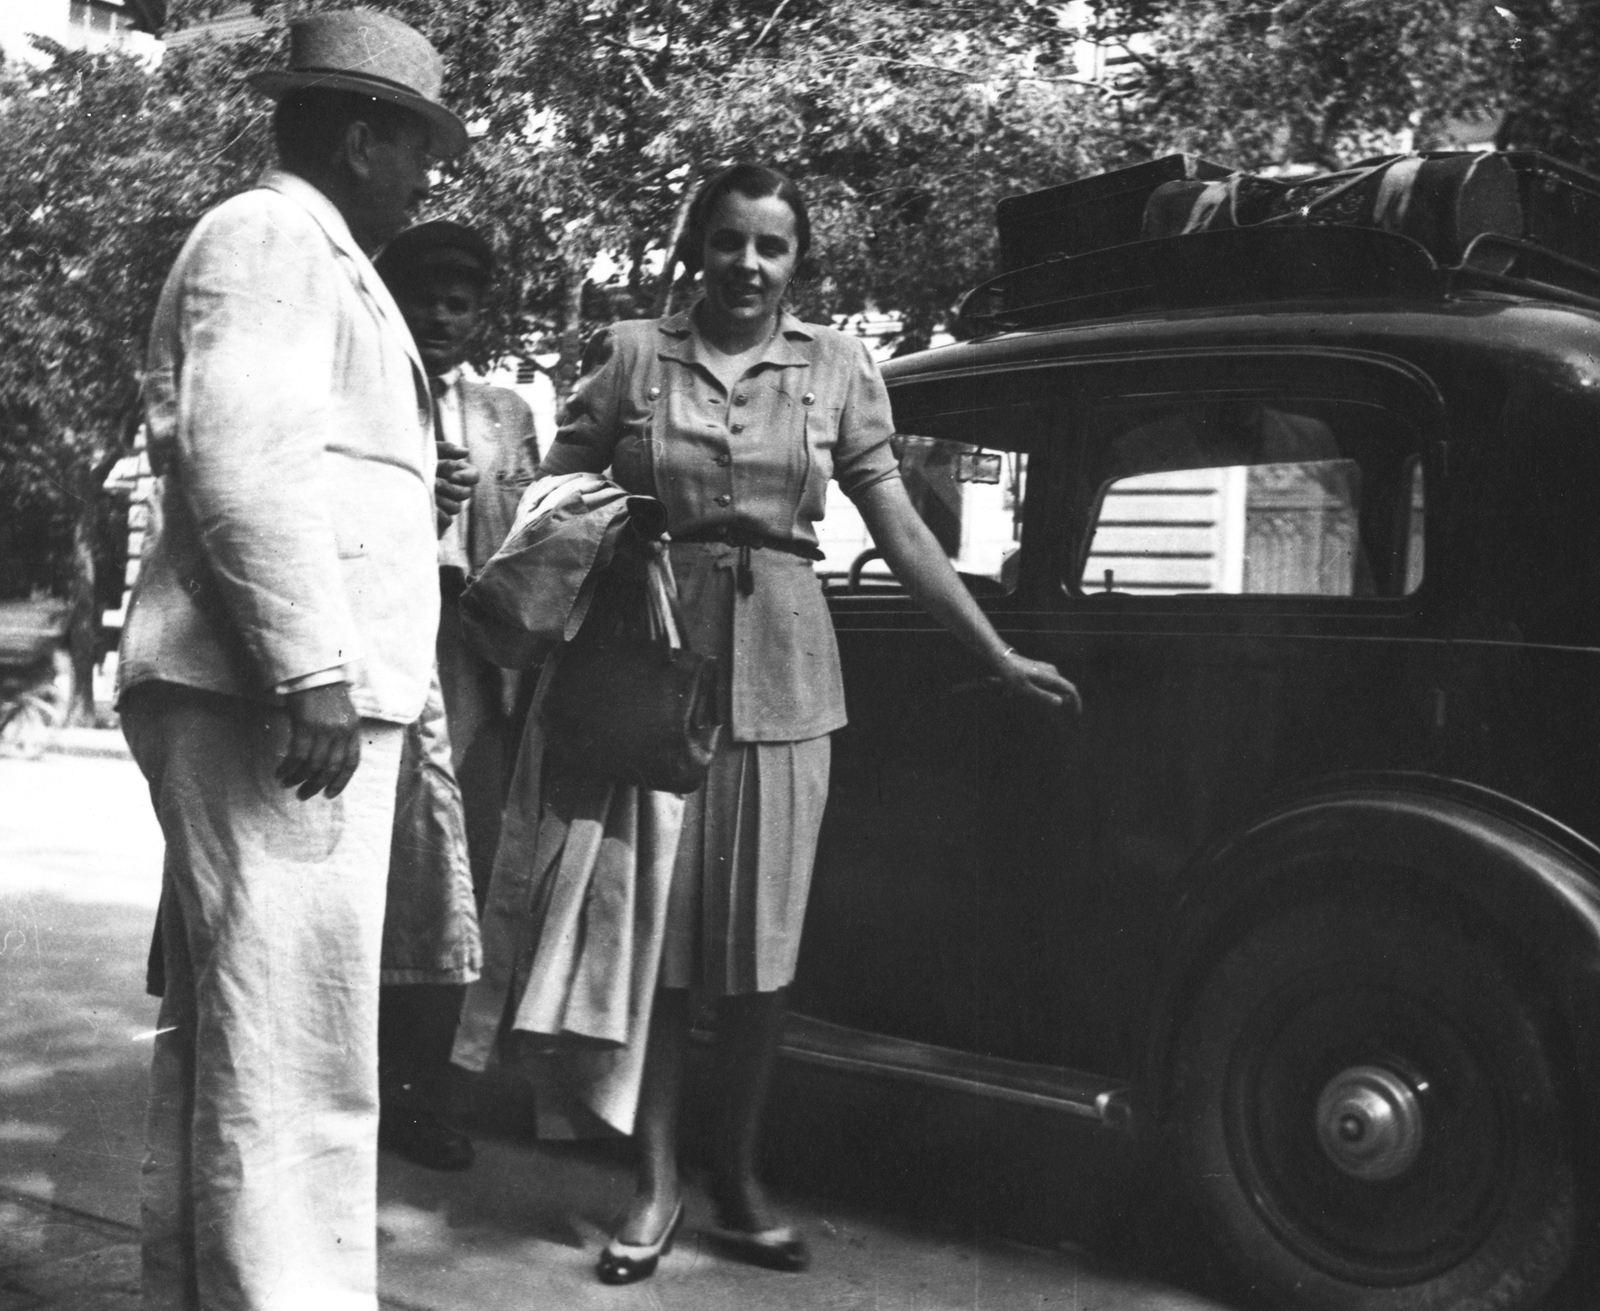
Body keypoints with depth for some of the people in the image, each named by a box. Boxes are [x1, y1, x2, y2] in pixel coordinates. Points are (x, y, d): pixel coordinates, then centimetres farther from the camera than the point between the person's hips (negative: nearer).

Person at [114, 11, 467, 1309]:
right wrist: (310, 665, -24)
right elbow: (242, 451, -19)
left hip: (263, 700, 11)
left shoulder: (301, 256, 26)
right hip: (276, 703, -11)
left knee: (220, 1042, 14)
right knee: (290, 1056, -11)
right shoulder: (275, 236, -5)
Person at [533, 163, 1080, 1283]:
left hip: (782, 671, 1)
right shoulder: (632, 355, 4)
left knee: (761, 940, 5)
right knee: (658, 934, 2)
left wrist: (1000, 656, 4)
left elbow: (901, 529, 6)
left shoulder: (837, 368, 7)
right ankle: (658, 1185, 14)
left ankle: (739, 1176, 21)